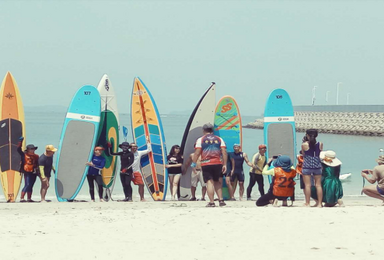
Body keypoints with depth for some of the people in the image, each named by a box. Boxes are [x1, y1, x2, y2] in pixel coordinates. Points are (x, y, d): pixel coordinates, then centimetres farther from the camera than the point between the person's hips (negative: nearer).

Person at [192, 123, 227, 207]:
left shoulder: (201, 140, 4)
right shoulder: (219, 139, 11)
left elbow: (197, 153, -3)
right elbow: (224, 152, 3)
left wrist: (194, 164, 3)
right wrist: (225, 164, 3)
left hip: (206, 164, -2)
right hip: (218, 163, 2)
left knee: (209, 182, -5)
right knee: (217, 182, 14)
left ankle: (211, 202, -11)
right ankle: (221, 200, 5)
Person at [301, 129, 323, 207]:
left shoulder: (304, 145, -8)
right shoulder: (320, 144, 1)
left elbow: (303, 154, 6)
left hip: (307, 166, -3)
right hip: (317, 166, 3)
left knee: (307, 185, -1)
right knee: (318, 185, 6)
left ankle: (307, 203, -1)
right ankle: (319, 203, 6)